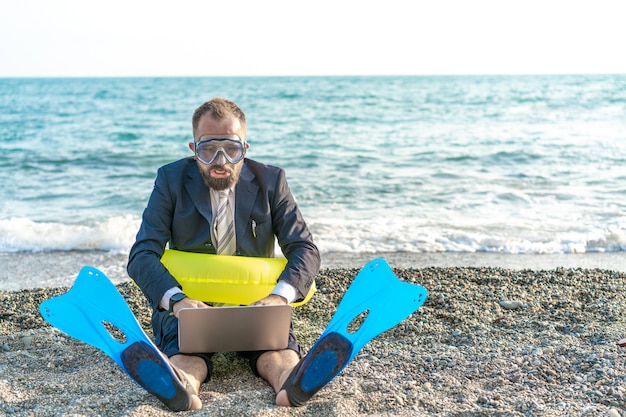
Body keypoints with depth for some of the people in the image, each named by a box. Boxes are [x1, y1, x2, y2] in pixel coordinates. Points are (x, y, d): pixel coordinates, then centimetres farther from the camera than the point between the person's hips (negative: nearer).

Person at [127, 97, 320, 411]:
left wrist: (279, 296, -27)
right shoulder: (171, 180, -2)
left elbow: (304, 249, -3)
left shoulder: (270, 181, 0)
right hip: (188, 302, 0)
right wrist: (177, 299, -34)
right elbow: (142, 255, -11)